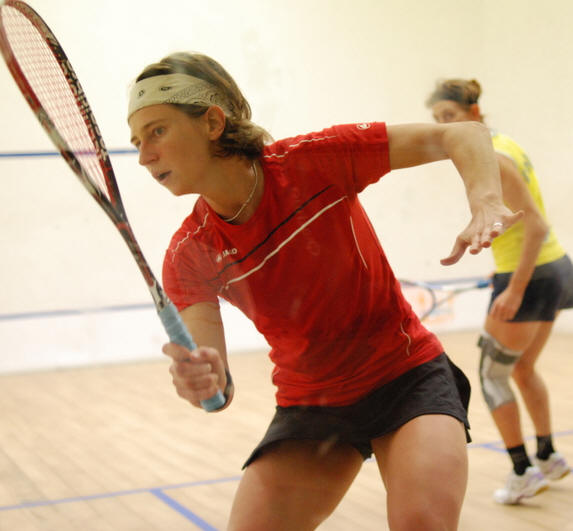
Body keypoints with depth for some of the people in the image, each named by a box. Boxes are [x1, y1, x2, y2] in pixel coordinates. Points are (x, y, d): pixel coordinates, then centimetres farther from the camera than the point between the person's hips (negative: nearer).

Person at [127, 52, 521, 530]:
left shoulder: (312, 161, -18)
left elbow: (464, 134, -13)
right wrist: (204, 381, -42)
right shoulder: (188, 257, -10)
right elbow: (214, 382, -18)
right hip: (309, 406, 3)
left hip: (407, 376, -3)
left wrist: (486, 206, -33)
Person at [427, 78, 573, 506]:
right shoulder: (501, 143, 8)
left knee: (493, 375, 3)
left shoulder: (492, 160, -20)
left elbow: (537, 224, -24)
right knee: (523, 369, 23)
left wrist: (515, 290, -25)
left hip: (530, 277, -10)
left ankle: (524, 473, 10)